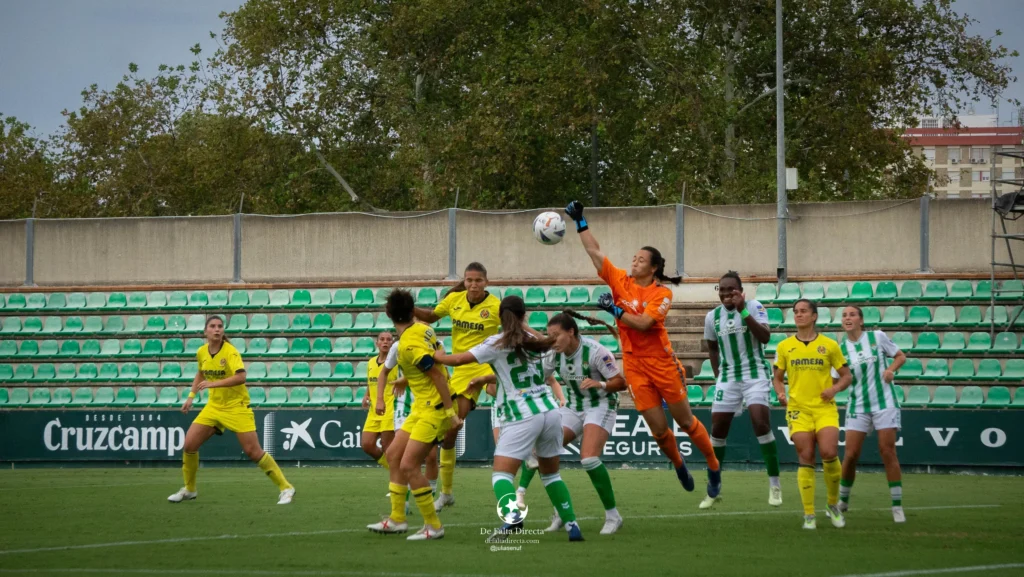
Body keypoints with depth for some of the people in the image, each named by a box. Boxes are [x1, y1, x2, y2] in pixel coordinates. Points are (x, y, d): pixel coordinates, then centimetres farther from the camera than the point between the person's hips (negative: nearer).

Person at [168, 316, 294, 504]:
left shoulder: (230, 352, -19)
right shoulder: (201, 352, 1)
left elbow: (241, 377, -33)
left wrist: (214, 384, -38)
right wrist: (191, 397, 14)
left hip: (236, 407, -6)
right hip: (214, 406, 6)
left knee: (253, 451, -11)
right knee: (189, 444, -2)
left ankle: (285, 488, 0)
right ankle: (189, 489, 18)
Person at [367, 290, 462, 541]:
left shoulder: (409, 345, -22)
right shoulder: (421, 329, 3)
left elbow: (438, 374, -23)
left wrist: (451, 412, -22)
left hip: (434, 409, -10)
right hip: (422, 407, 10)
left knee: (409, 465, -13)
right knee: (393, 455, 14)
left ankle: (433, 526, -4)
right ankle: (397, 519, 21)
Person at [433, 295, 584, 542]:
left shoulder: (497, 344, -4)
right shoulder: (533, 341, 12)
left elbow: (459, 360, -3)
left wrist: (438, 356, 15)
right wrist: (485, 379, 35)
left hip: (522, 417, -5)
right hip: (550, 410, 5)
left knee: (501, 474, -8)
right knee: (551, 473, 20)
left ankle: (512, 519, -34)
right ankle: (572, 525, 15)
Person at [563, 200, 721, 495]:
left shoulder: (662, 293, -9)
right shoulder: (621, 281, 2)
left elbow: (643, 323, -22)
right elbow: (594, 251, -1)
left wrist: (615, 310, -23)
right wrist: (580, 222, -5)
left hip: (661, 363, -3)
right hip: (634, 365, 3)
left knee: (685, 421, 5)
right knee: (658, 429, 3)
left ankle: (714, 468, 22)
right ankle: (679, 465, 30)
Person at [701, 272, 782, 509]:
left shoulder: (754, 307, -7)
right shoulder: (712, 317, 4)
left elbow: (765, 337, -21)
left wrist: (743, 311, -24)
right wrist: (718, 375, 12)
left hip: (755, 375, -4)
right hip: (727, 377, 4)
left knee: (761, 423, -20)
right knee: (718, 430, 2)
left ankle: (774, 484, -11)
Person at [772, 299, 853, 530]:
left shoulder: (829, 345, 4)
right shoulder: (785, 347, 8)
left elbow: (846, 376, 10)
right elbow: (777, 377, 15)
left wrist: (834, 388, -10)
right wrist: (780, 393, -6)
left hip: (825, 408, -1)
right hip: (798, 409, 1)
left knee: (829, 452, -17)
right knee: (806, 459, -5)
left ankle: (833, 504, 6)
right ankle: (809, 515, 1)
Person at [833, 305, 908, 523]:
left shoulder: (877, 337, -3)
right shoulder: (841, 349, 2)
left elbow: (901, 356, 7)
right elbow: (835, 381, 6)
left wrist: (891, 369, -12)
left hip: (884, 402, -2)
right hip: (858, 406, 2)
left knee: (888, 452, -7)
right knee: (851, 455, -3)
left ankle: (897, 506, -2)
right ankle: (843, 501, 17)